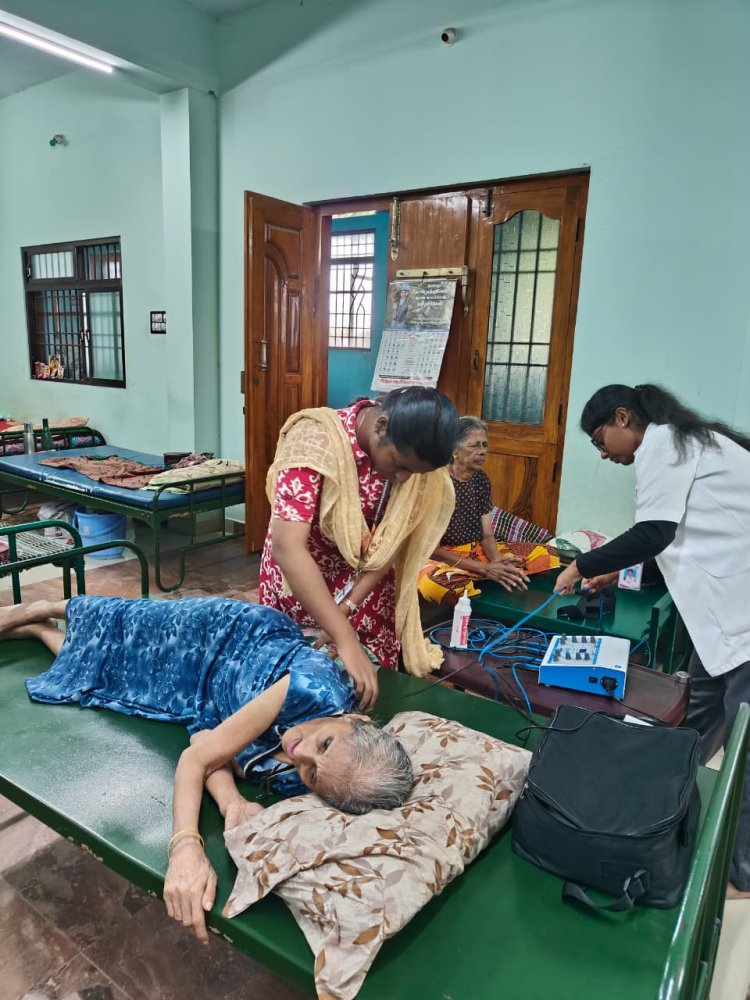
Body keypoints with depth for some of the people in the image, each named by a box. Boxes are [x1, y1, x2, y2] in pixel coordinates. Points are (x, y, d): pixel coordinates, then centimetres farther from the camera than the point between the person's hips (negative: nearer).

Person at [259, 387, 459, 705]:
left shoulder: (413, 451, -18)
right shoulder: (315, 440, -32)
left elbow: (394, 539, -13)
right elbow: (287, 547, -39)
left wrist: (349, 606, -24)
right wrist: (346, 640, -43)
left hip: (367, 583, 3)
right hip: (302, 577, -3)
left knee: (369, 686, 10)